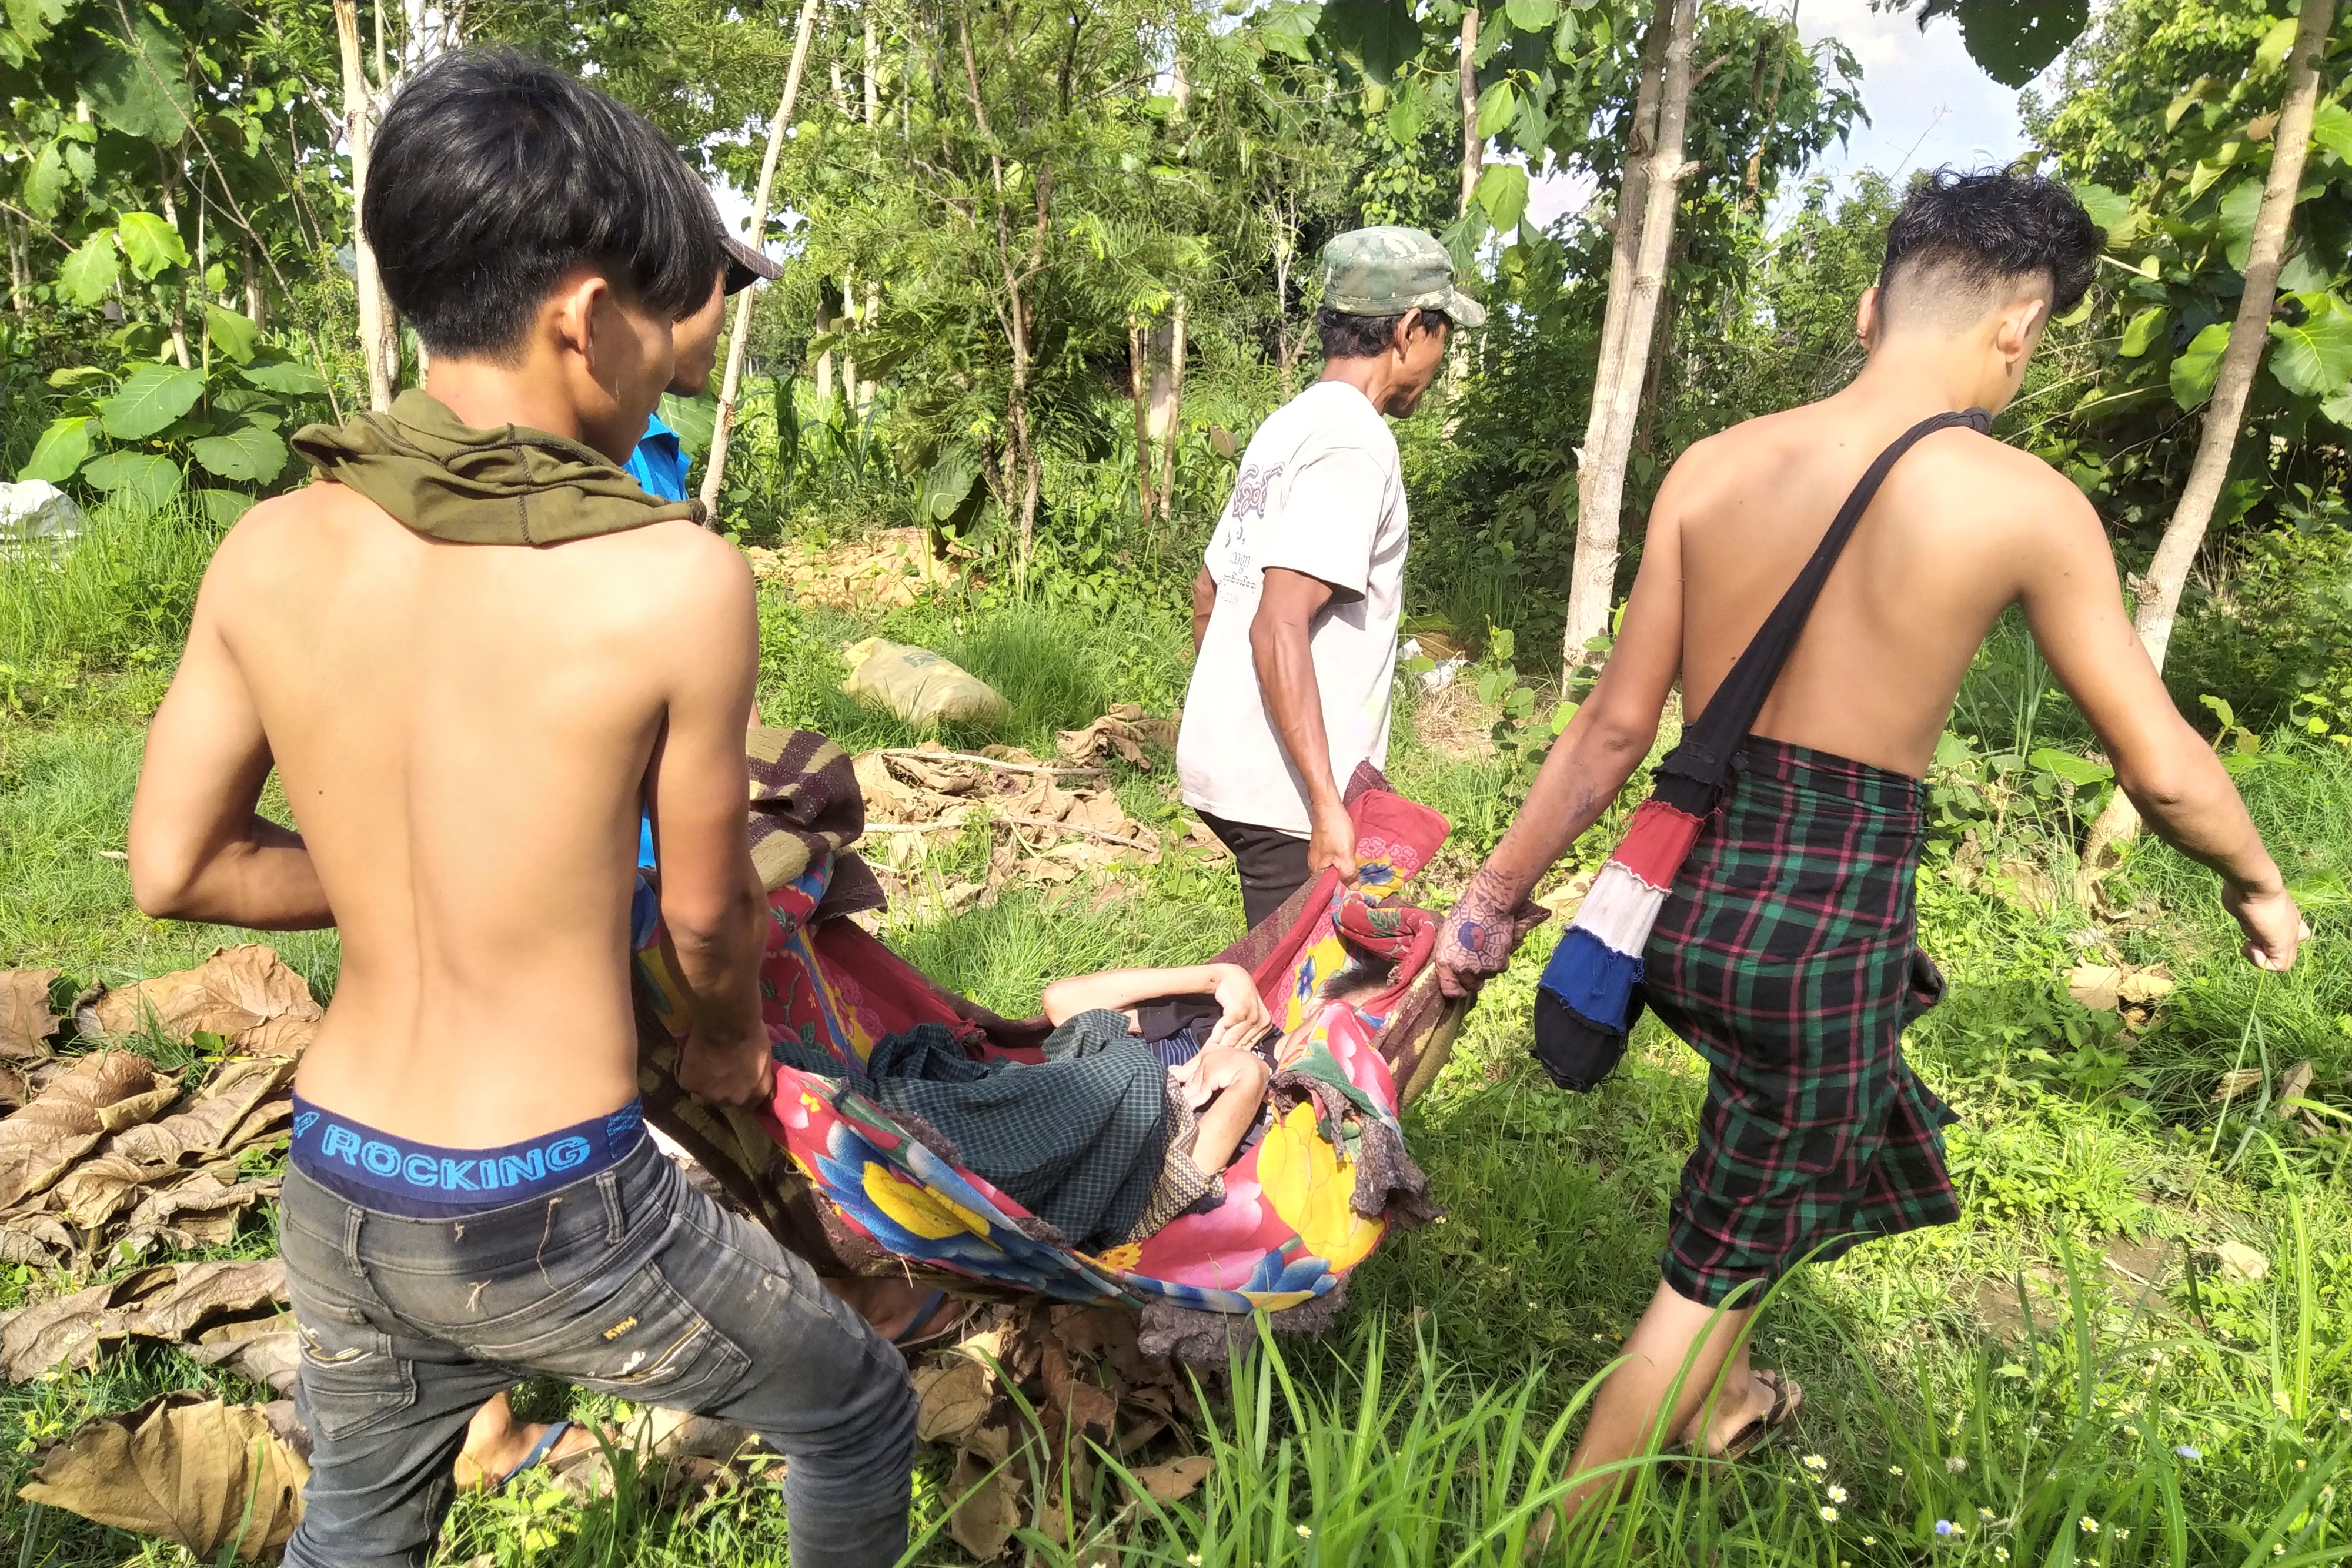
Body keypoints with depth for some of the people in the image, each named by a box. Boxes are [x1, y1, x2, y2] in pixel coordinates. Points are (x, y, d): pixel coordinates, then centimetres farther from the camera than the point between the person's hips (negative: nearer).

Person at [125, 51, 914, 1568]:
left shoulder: (269, 553, -6)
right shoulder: (678, 577, -20)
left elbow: (174, 868, 3)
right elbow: (707, 908, -7)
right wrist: (732, 1040, 14)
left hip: (332, 1196, 6)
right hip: (547, 1218, -6)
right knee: (861, 1415, 22)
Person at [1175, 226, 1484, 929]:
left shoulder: (1289, 425, 13)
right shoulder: (1355, 441, -15)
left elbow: (1208, 590, 20)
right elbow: (1280, 626, -25)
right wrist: (1327, 805, -28)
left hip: (1226, 760, 9)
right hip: (1285, 788, -9)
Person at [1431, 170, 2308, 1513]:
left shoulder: (1715, 467, 1)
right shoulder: (2023, 504, -10)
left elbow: (1616, 727, 2)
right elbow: (2164, 770, -2)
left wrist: (1495, 894, 11)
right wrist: (2262, 889, 18)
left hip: (1690, 886, 6)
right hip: (1828, 920, -5)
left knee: (1784, 1159, 34)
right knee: (1720, 1263, 14)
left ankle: (1721, 1406, 53)